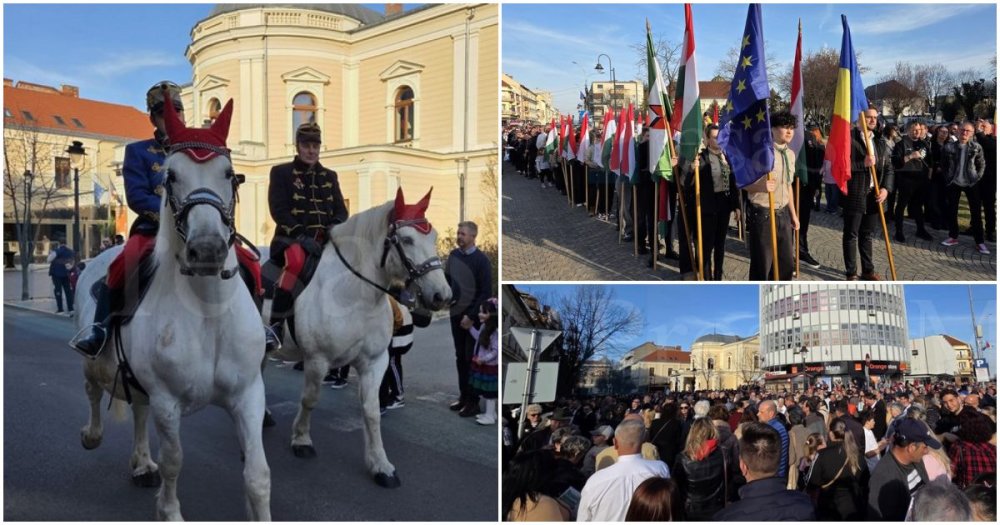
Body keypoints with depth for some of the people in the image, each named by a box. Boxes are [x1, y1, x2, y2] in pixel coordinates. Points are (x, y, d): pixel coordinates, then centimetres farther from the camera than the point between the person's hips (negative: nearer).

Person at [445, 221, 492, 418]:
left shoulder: (481, 259, -12)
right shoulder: (453, 255, 3)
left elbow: (485, 292, -13)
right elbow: (447, 279, 18)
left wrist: (471, 315, -16)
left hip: (473, 316, -5)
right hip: (456, 314, 5)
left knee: (471, 358, 0)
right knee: (460, 357, 12)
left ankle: (473, 402, 9)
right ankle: (463, 396, 24)